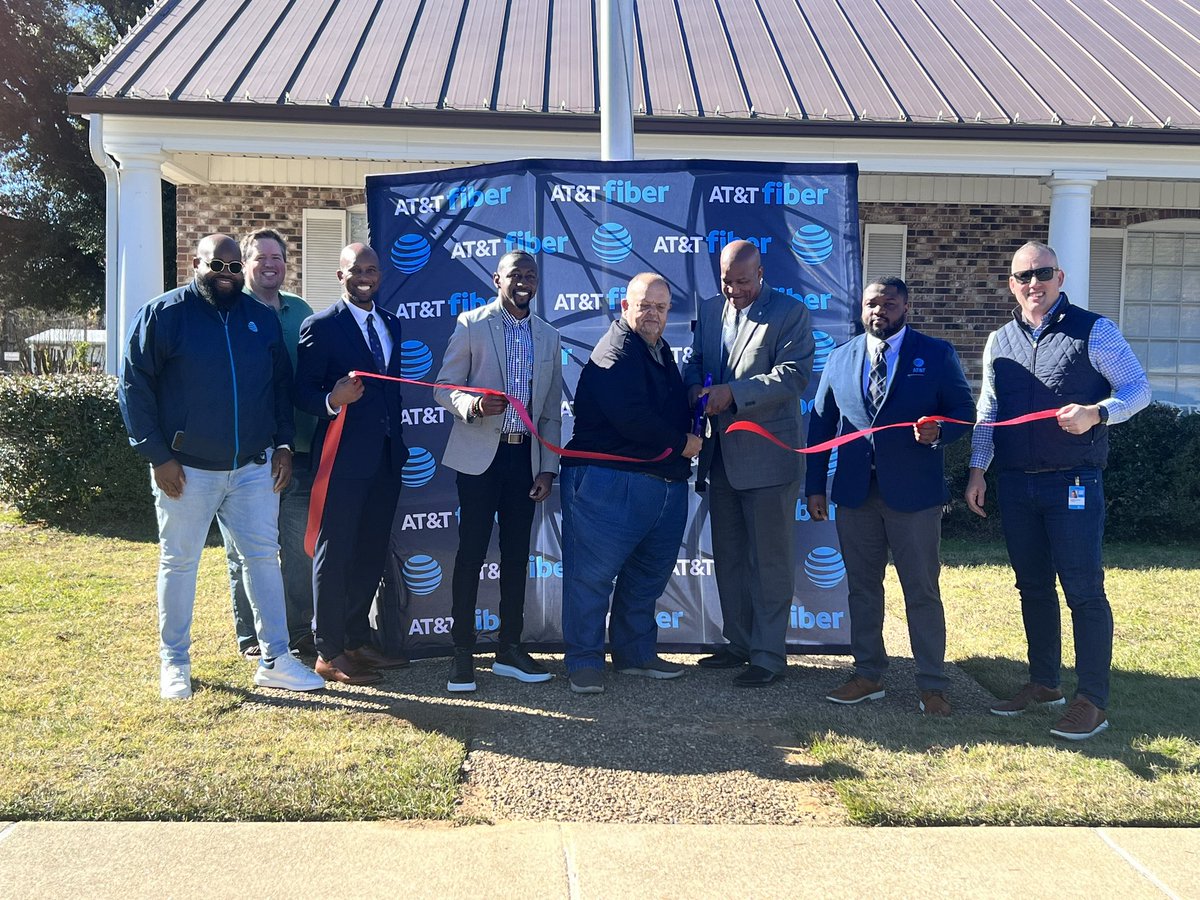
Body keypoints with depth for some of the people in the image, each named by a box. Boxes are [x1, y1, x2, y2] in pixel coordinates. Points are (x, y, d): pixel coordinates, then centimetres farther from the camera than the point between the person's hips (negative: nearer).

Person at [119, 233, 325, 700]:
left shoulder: (261, 318, 8)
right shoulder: (163, 314, -4)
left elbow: (281, 384, 15)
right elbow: (134, 386, -6)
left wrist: (283, 444, 6)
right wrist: (158, 455, -11)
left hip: (254, 467, 3)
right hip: (186, 469, -3)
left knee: (264, 556, 5)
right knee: (178, 562, 8)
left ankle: (275, 660, 14)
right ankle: (174, 663, 22)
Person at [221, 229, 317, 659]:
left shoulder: (301, 311, 12)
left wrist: (314, 436, 10)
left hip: (298, 448, 5)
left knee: (301, 547, 11)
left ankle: (300, 631, 23)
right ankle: (251, 637, 17)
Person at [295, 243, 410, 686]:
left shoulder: (391, 324, 14)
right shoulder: (320, 326, -7)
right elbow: (304, 391, -10)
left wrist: (398, 439, 12)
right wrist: (333, 401, -30)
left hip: (386, 456, 7)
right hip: (344, 456, -7)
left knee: (371, 552, 14)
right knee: (334, 553, 0)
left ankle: (358, 640, 26)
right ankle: (329, 653, 9)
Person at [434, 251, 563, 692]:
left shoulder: (548, 337, 13)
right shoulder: (471, 324, 1)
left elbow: (551, 411, 13)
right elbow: (444, 387, -2)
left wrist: (548, 468, 6)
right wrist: (472, 406, -24)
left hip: (525, 456, 4)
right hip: (480, 455, -4)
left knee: (517, 554, 7)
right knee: (471, 553, -2)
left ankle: (510, 649, 16)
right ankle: (463, 653, 6)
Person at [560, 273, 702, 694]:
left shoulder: (660, 351, 19)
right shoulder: (617, 350, -11)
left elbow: (673, 410, 28)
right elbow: (629, 417, -22)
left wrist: (688, 438, 6)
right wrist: (680, 443, -10)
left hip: (666, 482, 10)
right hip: (609, 483, -9)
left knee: (648, 575, 16)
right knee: (593, 573, -4)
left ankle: (636, 653, 28)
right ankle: (584, 660, 6)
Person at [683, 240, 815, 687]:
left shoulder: (789, 312, -6)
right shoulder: (710, 310, 12)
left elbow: (794, 373, -16)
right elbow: (695, 361, 16)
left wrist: (734, 392, -25)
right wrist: (695, 386, -7)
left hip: (767, 455, -7)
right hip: (721, 453, 7)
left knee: (770, 560, 0)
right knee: (728, 557, 15)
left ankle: (769, 656, 8)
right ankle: (739, 642, 29)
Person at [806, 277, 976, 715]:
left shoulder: (937, 354, 2)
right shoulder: (840, 358, 11)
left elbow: (964, 409, 2)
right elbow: (821, 423, 11)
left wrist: (939, 431, -21)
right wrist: (815, 486, 6)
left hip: (913, 493, -3)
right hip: (855, 493, 4)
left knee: (922, 592, 2)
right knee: (862, 588, 11)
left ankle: (932, 686, 12)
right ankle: (868, 675, 24)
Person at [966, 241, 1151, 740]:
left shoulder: (1093, 331, -3)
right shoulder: (999, 341, 11)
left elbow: (1138, 388, -4)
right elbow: (987, 412, 16)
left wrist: (1097, 413, -23)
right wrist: (978, 470, 10)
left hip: (1074, 484, -5)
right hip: (1015, 484, 5)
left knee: (1084, 591, -3)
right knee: (1033, 587, 13)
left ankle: (1092, 700, 5)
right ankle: (1043, 683, 26)